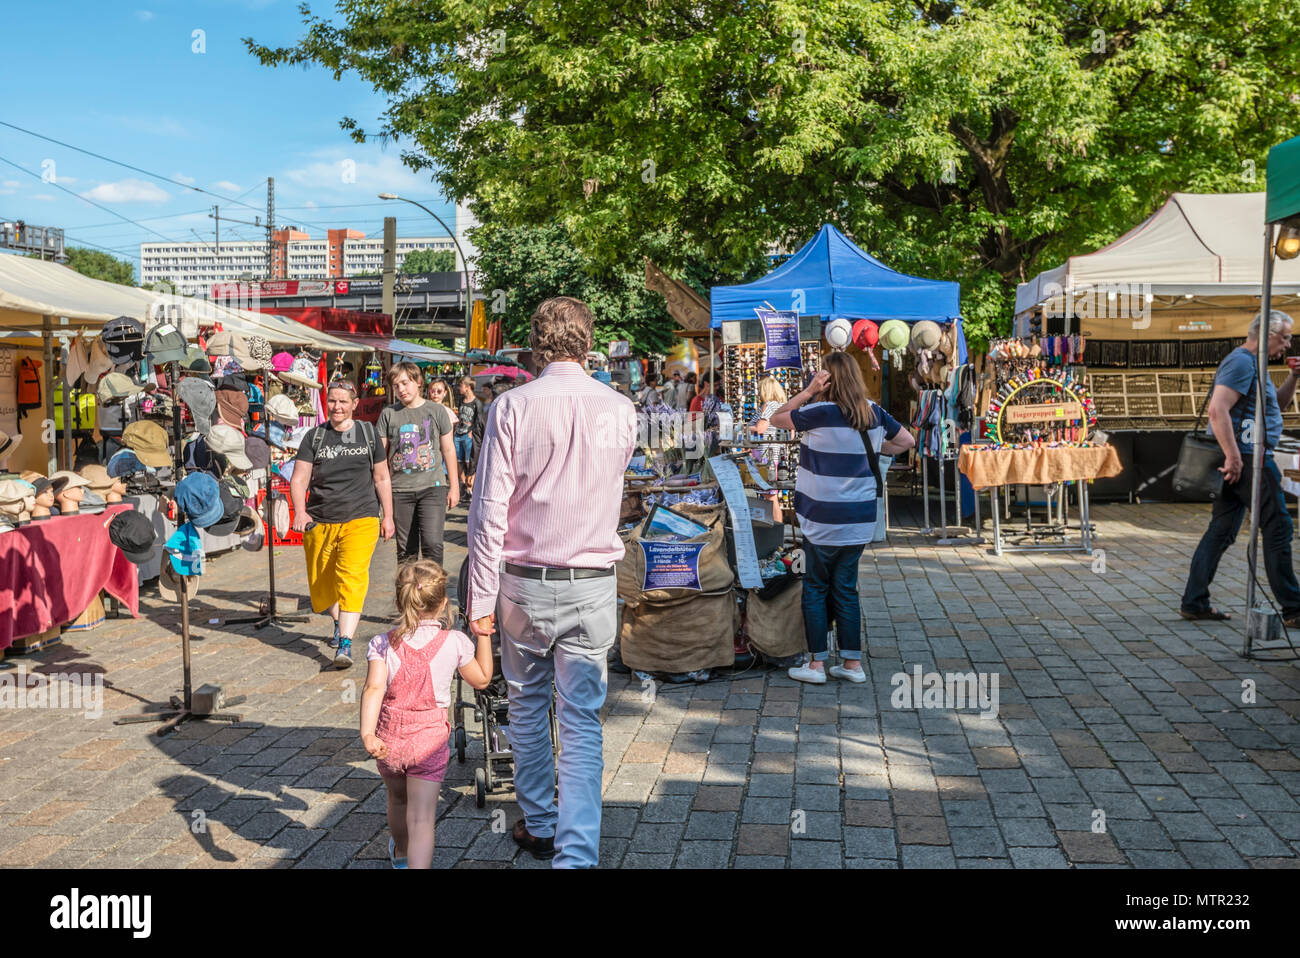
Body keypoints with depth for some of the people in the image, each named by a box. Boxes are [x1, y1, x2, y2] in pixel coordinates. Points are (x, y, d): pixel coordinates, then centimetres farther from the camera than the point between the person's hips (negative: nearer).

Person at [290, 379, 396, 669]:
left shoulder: (368, 433, 7)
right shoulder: (314, 436, 6)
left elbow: (382, 479, 13)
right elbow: (299, 479, 2)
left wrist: (387, 516, 9)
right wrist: (300, 512, -14)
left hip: (361, 518, -2)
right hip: (320, 522, 2)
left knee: (351, 575, -19)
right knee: (322, 583, 11)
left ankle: (345, 644, -23)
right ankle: (339, 624, 40)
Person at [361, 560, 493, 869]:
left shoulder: (382, 643, -5)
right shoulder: (454, 643, -6)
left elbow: (374, 688, -20)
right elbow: (482, 679, 8)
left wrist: (367, 733, -28)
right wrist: (484, 636, 15)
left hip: (389, 738, 3)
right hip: (428, 739, -3)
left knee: (397, 800, 29)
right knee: (421, 819, -4)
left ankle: (401, 852, 55)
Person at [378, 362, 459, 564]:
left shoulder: (437, 411, 4)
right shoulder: (389, 414, 6)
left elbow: (448, 450, 9)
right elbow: (381, 455, 10)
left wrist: (454, 487, 8)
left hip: (432, 487, -2)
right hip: (400, 489, 2)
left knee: (432, 543, -15)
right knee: (406, 550, 7)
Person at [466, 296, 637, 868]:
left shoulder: (512, 406, -9)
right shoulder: (620, 410, -1)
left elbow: (489, 511, -10)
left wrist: (482, 598, -4)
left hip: (524, 583, -1)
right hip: (594, 584, 1)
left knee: (527, 706, 18)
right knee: (582, 722, 5)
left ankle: (539, 827, 33)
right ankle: (577, 853, 1)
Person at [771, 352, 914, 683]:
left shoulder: (821, 413, -15)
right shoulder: (875, 413, 3)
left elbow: (776, 419, -2)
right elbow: (907, 441, 18)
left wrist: (809, 391, -7)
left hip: (825, 522, -5)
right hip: (861, 519, 5)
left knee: (815, 588, 7)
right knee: (846, 588, 13)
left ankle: (816, 664, 11)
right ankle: (852, 663, 17)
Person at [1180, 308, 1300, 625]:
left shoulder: (1251, 363, 21)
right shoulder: (1242, 362, -13)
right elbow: (1218, 409, -24)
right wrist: (1233, 456, -27)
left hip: (1238, 459, 10)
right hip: (1248, 458, -10)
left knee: (1221, 531, 8)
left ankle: (1194, 602, 8)